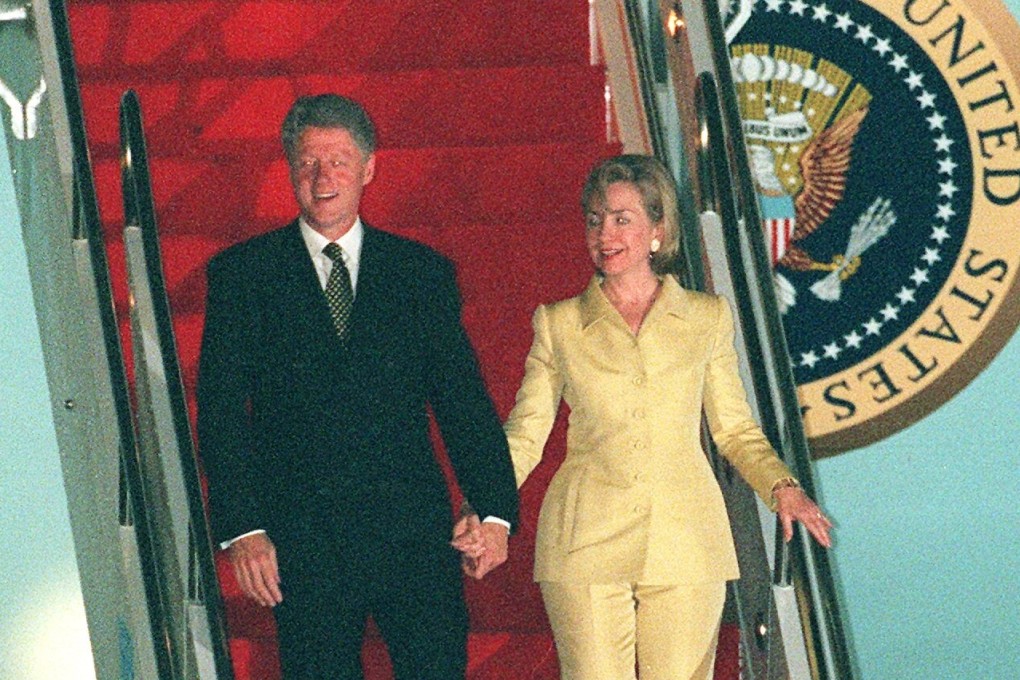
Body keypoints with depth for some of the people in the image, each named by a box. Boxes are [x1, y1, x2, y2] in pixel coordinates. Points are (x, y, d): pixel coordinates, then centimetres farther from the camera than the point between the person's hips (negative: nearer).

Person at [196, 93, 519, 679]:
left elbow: (464, 400, 9)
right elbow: (221, 412, 0)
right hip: (301, 538, -1)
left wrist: (494, 510, -1)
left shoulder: (423, 271, 11)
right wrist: (241, 528, -10)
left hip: (415, 536, 1)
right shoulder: (242, 273, 6)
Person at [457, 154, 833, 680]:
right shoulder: (559, 324, 8)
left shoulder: (707, 318, 9)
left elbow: (735, 430, 13)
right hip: (587, 544, 0)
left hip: (683, 543, 1)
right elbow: (525, 432, 7)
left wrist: (782, 488, -5)